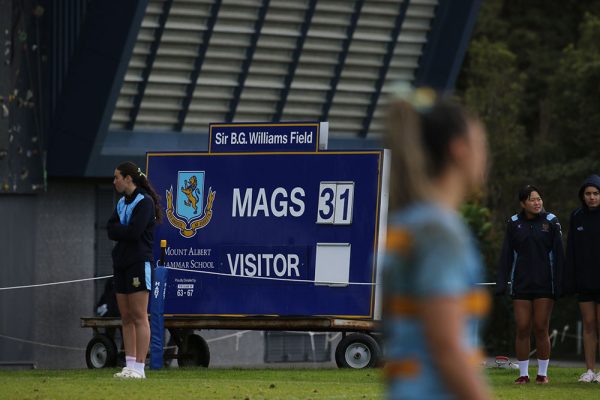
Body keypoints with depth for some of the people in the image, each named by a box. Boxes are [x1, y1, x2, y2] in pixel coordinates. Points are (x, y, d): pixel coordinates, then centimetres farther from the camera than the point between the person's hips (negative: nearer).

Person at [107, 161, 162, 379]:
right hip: (121, 263, 8)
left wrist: (118, 230, -3)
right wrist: (125, 230, -10)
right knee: (126, 317, 6)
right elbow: (111, 230, 6)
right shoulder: (122, 202, 16)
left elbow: (134, 232, -18)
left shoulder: (144, 202, -9)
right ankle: (129, 365, 7)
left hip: (138, 263, -8)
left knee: (139, 317, -9)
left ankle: (139, 368, -11)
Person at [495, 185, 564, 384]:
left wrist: (559, 285, -6)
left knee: (541, 329, 0)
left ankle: (542, 373, 10)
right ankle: (523, 373, 8)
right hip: (521, 284, 1)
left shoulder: (551, 222, 0)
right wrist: (501, 283, -1)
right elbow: (506, 256, 6)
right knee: (522, 329, 0)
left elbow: (558, 255, -1)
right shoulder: (514, 224, 4)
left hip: (544, 284, -1)